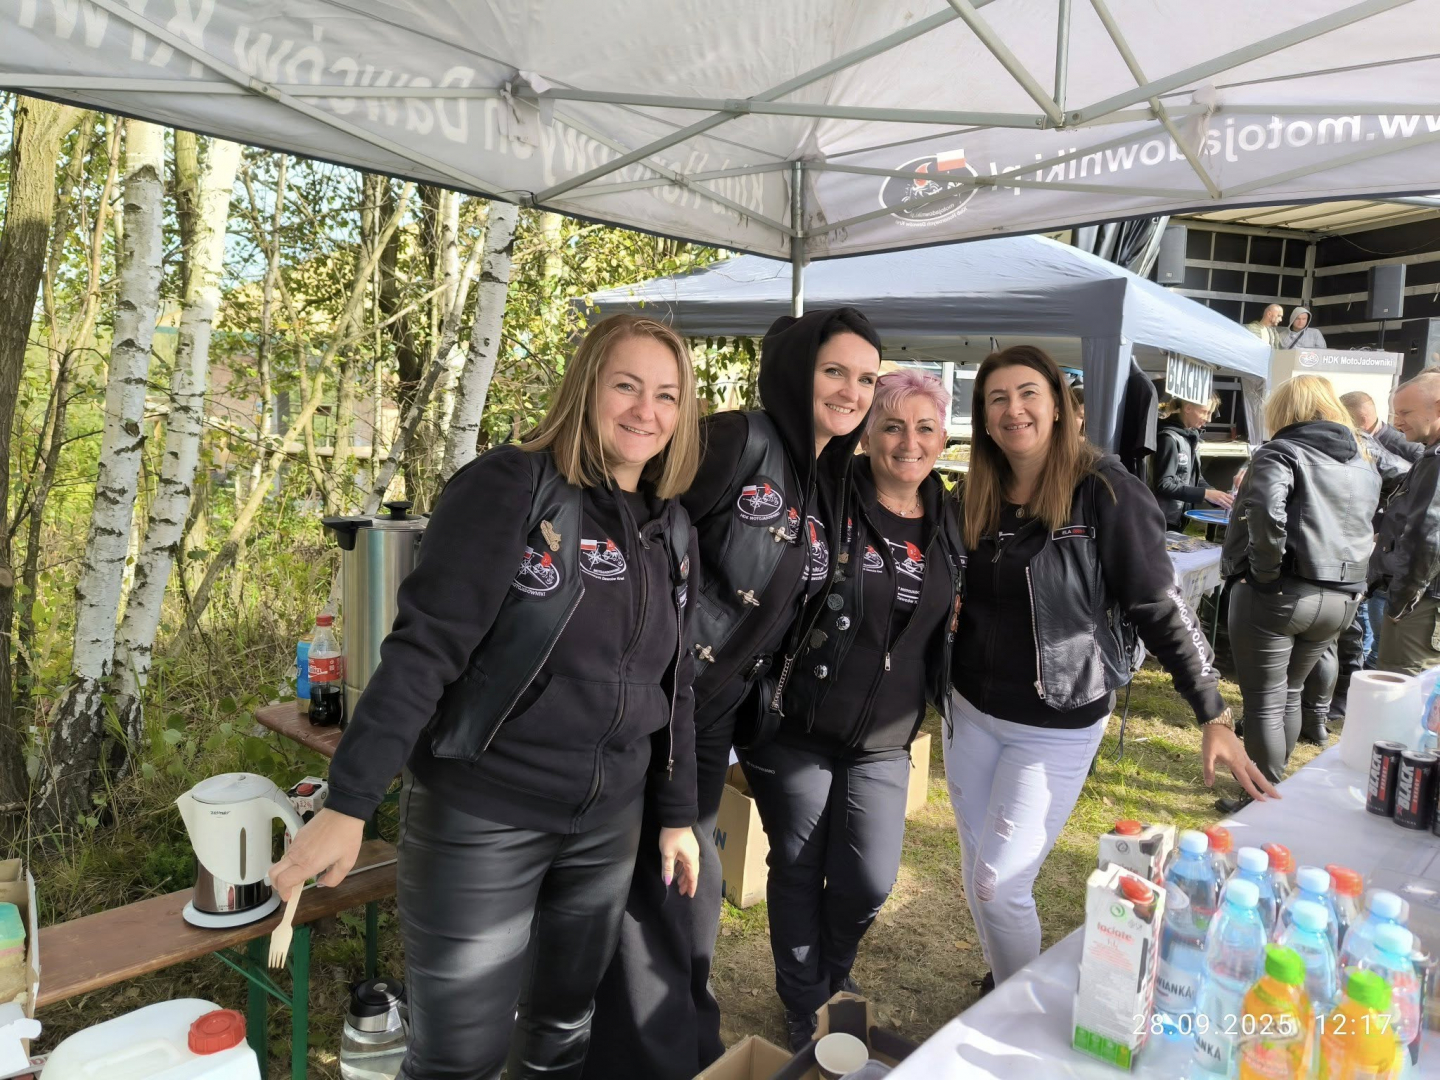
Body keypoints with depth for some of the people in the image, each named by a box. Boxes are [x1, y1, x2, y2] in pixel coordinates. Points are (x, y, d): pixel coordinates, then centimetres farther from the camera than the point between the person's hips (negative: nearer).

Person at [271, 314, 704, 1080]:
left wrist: (676, 814, 13)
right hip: (481, 815, -5)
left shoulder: (673, 532, 6)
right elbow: (423, 646, -18)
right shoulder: (509, 487, -14)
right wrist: (348, 805, -20)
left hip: (606, 822, 6)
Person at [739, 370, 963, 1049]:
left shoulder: (948, 522, 4)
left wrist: (938, 702, 13)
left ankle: (835, 970, 39)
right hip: (799, 731, -3)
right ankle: (804, 1006, 36)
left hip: (884, 743, 4)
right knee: (798, 871, 11)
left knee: (871, 880, 5)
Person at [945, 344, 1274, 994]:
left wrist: (1215, 717, -16)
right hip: (971, 713, 5)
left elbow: (1161, 606, -14)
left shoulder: (1102, 489, -14)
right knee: (976, 872, 15)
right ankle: (1000, 989, 41)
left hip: (1057, 727, -5)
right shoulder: (973, 498, 2)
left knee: (1000, 884, -3)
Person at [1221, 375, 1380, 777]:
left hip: (1277, 594, -7)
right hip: (1342, 597, 8)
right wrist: (1342, 579, 16)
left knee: (1265, 702, 3)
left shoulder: (1281, 452, -9)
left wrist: (1265, 571, -17)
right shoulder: (1366, 466, 16)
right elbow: (1365, 531, 19)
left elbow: (1265, 512, -26)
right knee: (1289, 691, 22)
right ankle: (1274, 782, 33)